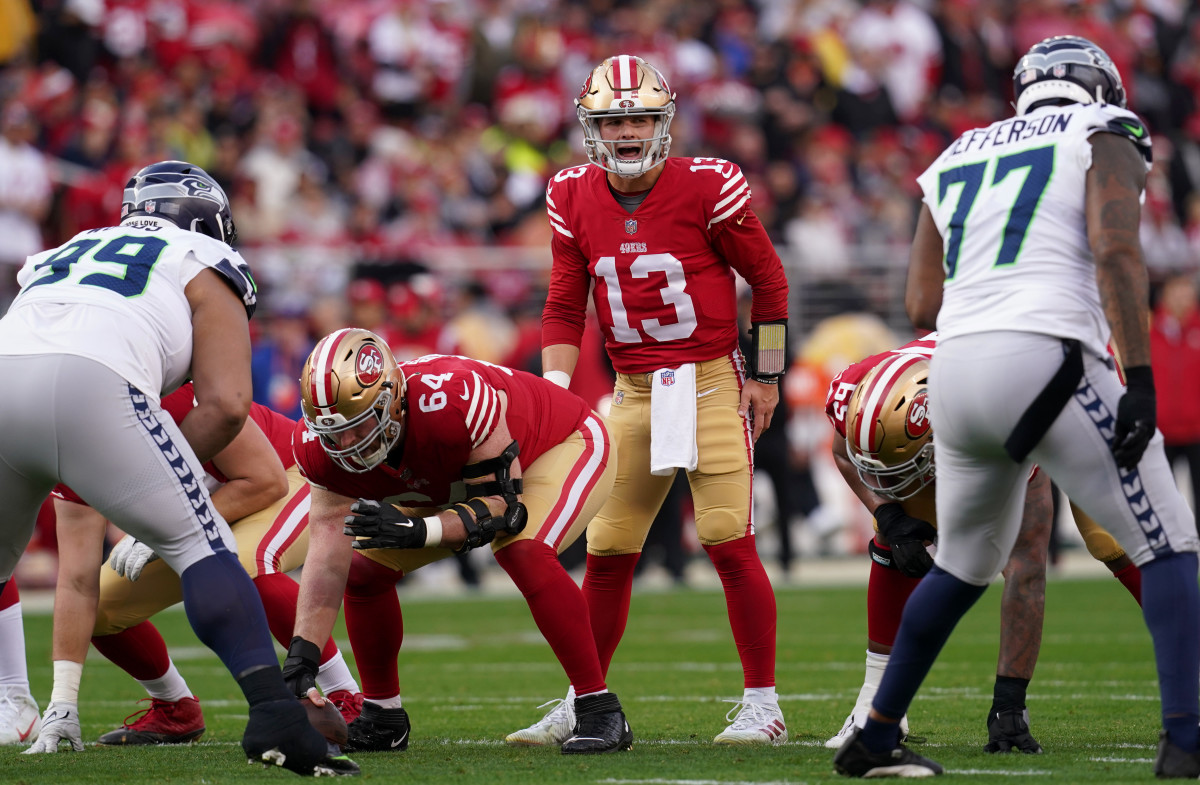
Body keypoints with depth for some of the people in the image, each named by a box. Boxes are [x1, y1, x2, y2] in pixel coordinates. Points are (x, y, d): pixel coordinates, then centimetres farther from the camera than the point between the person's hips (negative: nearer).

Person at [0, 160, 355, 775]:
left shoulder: (68, 253, 38)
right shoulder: (205, 265, 23)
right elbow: (226, 405, 8)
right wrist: (153, 487, 17)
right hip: (89, 388, -5)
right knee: (200, 543, 4)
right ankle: (273, 713, -9)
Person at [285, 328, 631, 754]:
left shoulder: (449, 401, -44)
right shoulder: (322, 443, -24)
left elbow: (505, 507, -37)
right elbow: (329, 551, -22)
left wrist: (413, 530, -51)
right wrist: (299, 659, -30)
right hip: (455, 483, 7)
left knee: (524, 553, -34)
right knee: (364, 570, -3)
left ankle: (600, 710, -24)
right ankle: (383, 718, 14)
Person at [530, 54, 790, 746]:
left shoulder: (708, 187, -11)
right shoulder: (575, 199, 1)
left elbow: (768, 280, -1)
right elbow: (565, 309, 10)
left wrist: (766, 376, 1)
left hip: (711, 384, -4)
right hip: (633, 394, 4)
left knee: (730, 541, -10)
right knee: (607, 552, 5)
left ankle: (762, 703, -2)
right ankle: (581, 704, 16)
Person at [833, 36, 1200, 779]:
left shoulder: (959, 159, 24)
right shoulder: (1106, 137, 8)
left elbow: (923, 304, 20)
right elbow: (1116, 251, -10)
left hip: (957, 368, 6)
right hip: (1046, 363, -6)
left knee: (964, 565, 26)